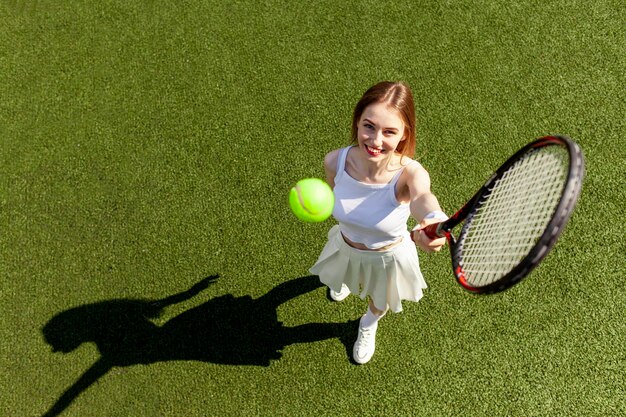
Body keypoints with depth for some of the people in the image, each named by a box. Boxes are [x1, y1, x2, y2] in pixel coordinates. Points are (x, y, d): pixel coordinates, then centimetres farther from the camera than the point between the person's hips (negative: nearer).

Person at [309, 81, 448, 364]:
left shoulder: (410, 174, -39)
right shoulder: (335, 161, -30)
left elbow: (422, 198, -66)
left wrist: (432, 226, -84)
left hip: (389, 258, -2)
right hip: (346, 249, 2)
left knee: (380, 304, 31)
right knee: (342, 281, 38)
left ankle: (369, 324, 69)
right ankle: (343, 281, 78)